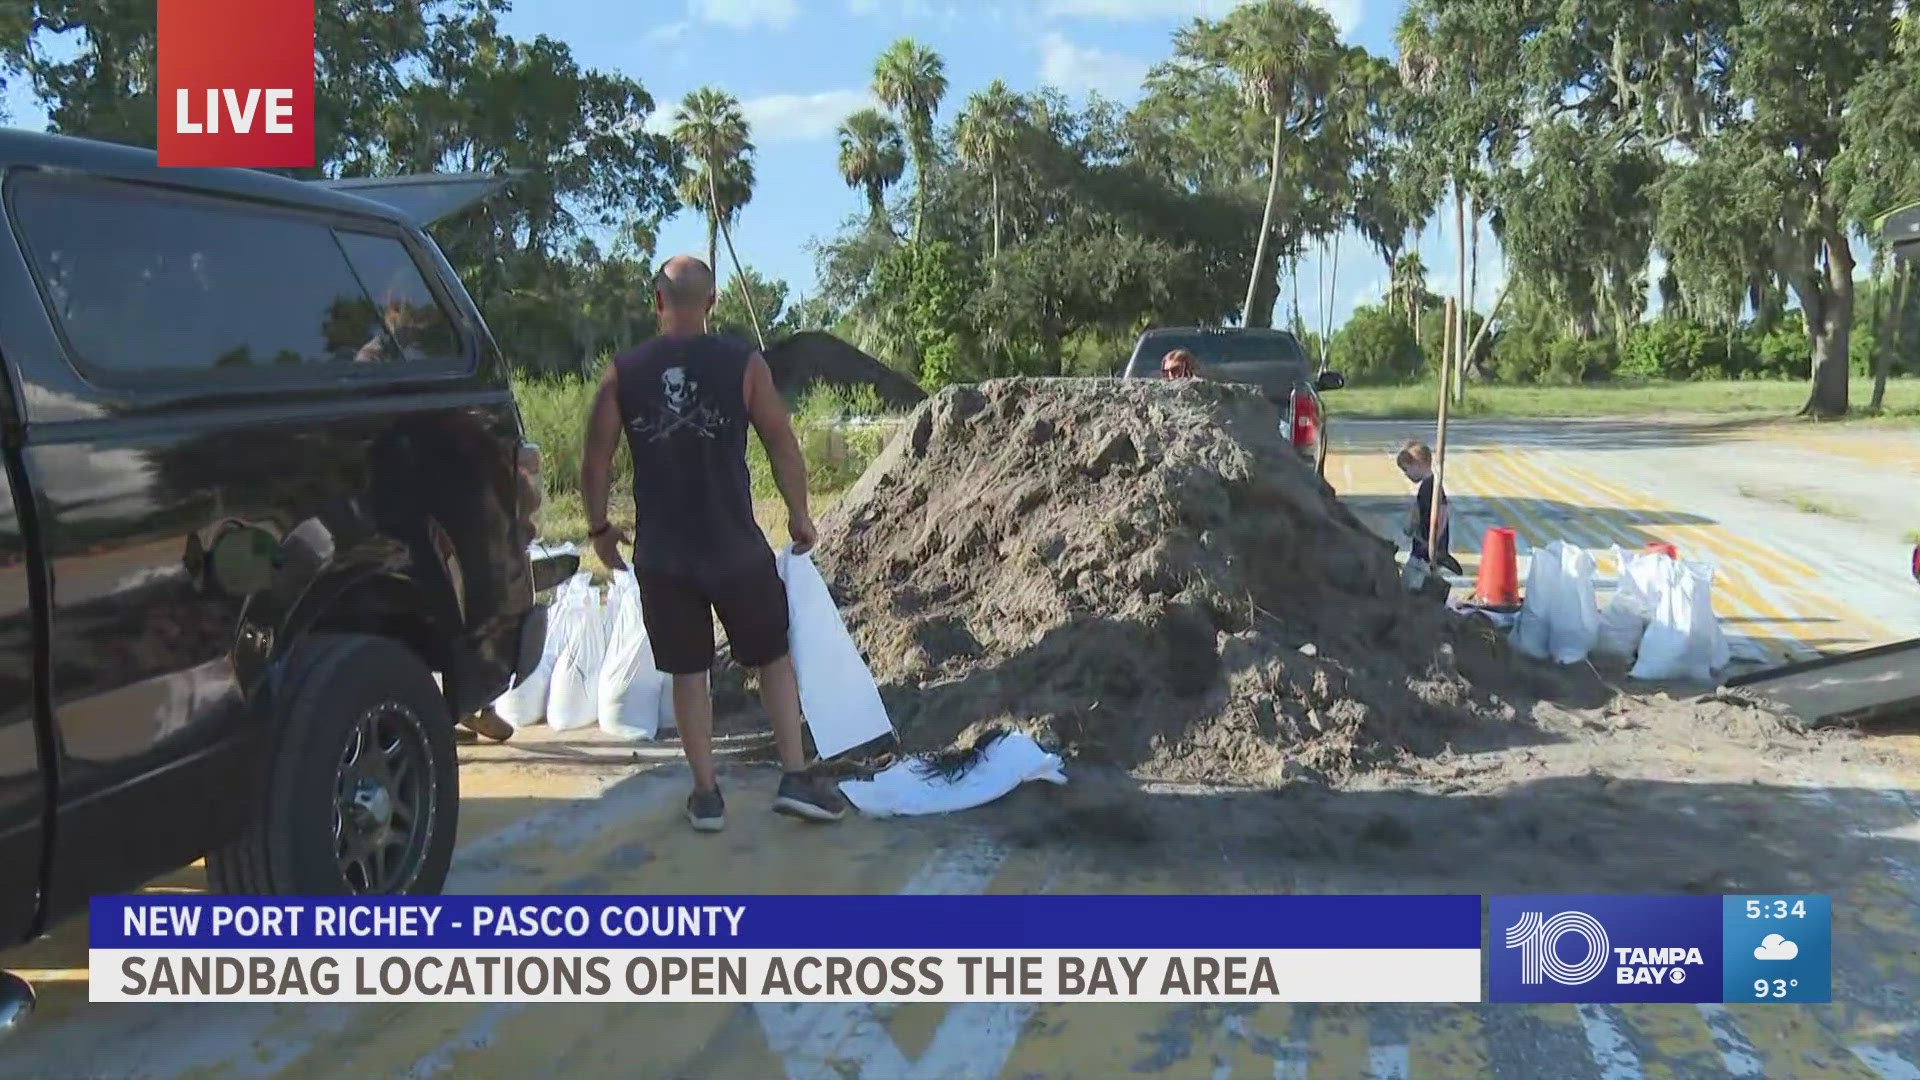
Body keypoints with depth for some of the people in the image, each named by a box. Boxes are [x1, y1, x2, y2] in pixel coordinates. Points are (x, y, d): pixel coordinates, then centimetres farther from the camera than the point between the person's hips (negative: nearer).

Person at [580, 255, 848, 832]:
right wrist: (799, 516, 10)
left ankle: (706, 794, 17)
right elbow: (783, 447, -4)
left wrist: (599, 527, 14)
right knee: (774, 656, 13)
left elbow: (595, 461, 0)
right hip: (735, 547, -1)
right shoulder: (743, 364, -6)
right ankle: (796, 778, 10)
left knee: (687, 671, 12)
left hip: (661, 553, 2)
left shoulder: (623, 372, -1)